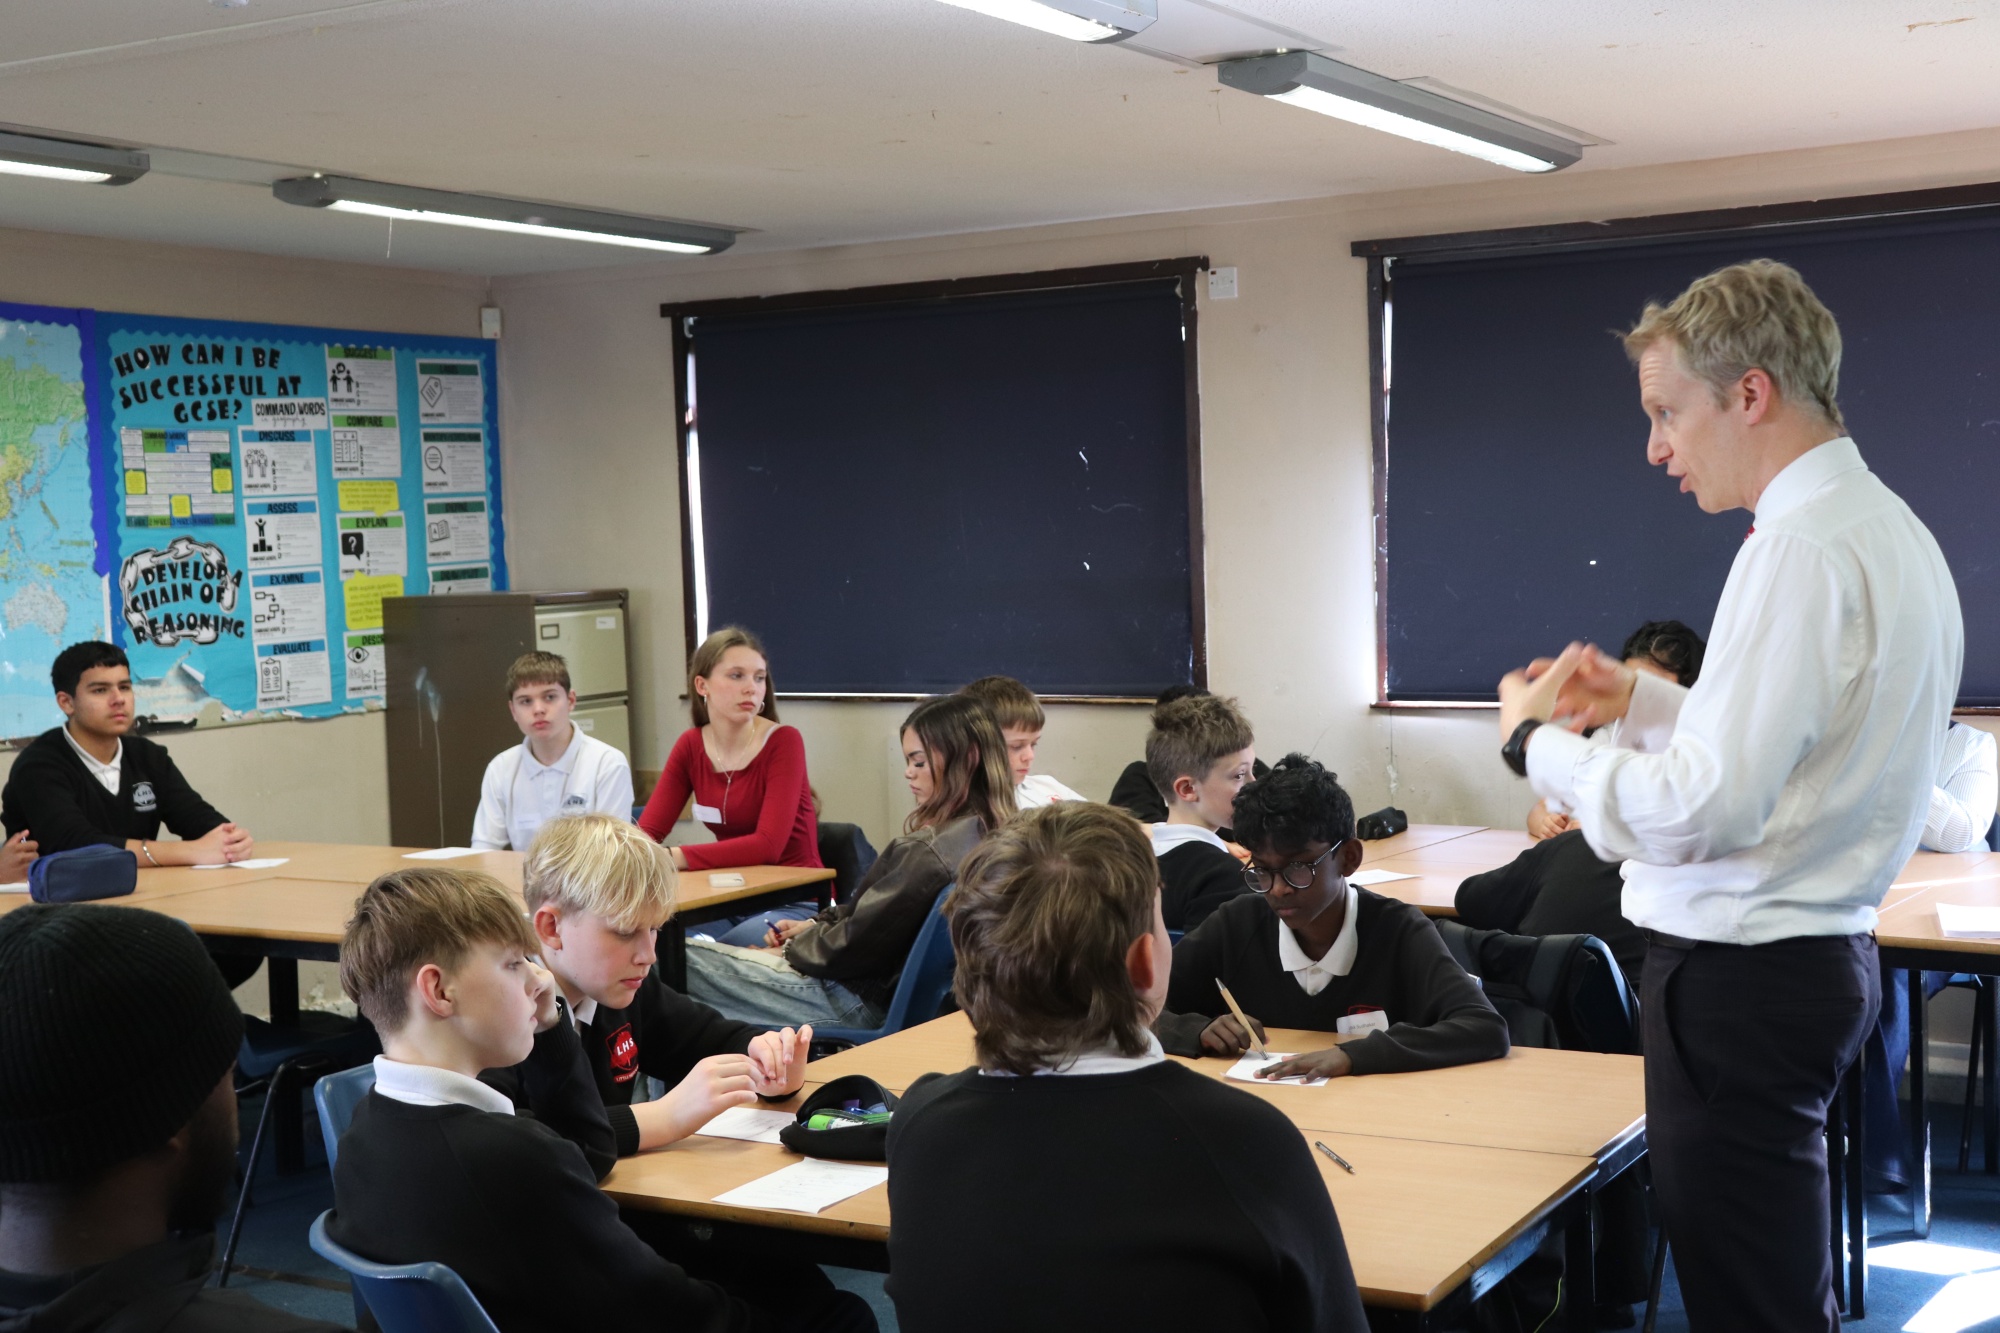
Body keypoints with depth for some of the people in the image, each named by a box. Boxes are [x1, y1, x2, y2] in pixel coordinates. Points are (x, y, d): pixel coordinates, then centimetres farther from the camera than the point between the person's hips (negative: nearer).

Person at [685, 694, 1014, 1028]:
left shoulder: (928, 852, -27)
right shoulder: (986, 834, 2)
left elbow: (855, 945, -20)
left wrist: (789, 950, -3)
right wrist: (815, 925, 8)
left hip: (863, 1002, -9)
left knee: (680, 961, -6)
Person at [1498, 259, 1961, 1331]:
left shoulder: (1800, 550, -19)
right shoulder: (1886, 528, 12)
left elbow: (1701, 811, -24)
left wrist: (1536, 743, -10)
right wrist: (1638, 700, 16)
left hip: (1741, 978, -10)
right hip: (1823, 954, 10)